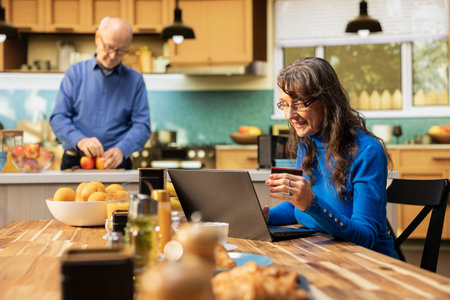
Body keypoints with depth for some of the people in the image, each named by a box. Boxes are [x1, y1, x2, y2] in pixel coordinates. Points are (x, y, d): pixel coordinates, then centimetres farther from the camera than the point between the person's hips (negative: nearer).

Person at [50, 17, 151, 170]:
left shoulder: (135, 80, 13)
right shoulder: (75, 73, 12)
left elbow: (142, 125, 5)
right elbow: (58, 118, 4)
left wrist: (121, 150, -15)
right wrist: (80, 140, -16)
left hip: (116, 164, 0)